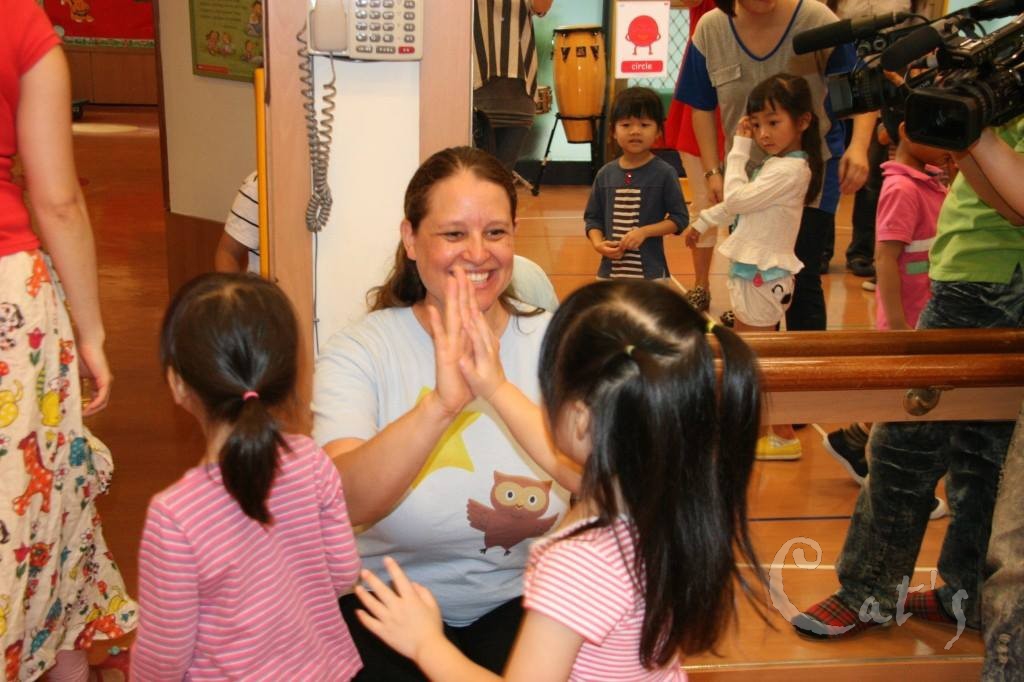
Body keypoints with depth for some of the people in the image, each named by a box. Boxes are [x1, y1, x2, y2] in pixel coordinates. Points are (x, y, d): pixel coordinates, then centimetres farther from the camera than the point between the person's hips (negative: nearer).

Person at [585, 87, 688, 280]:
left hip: (651, 273, -3)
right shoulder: (605, 174, 3)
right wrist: (598, 244, -10)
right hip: (610, 271, 4)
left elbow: (680, 218, -5)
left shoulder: (664, 173, -6)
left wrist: (644, 231, -17)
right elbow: (592, 217, 9)